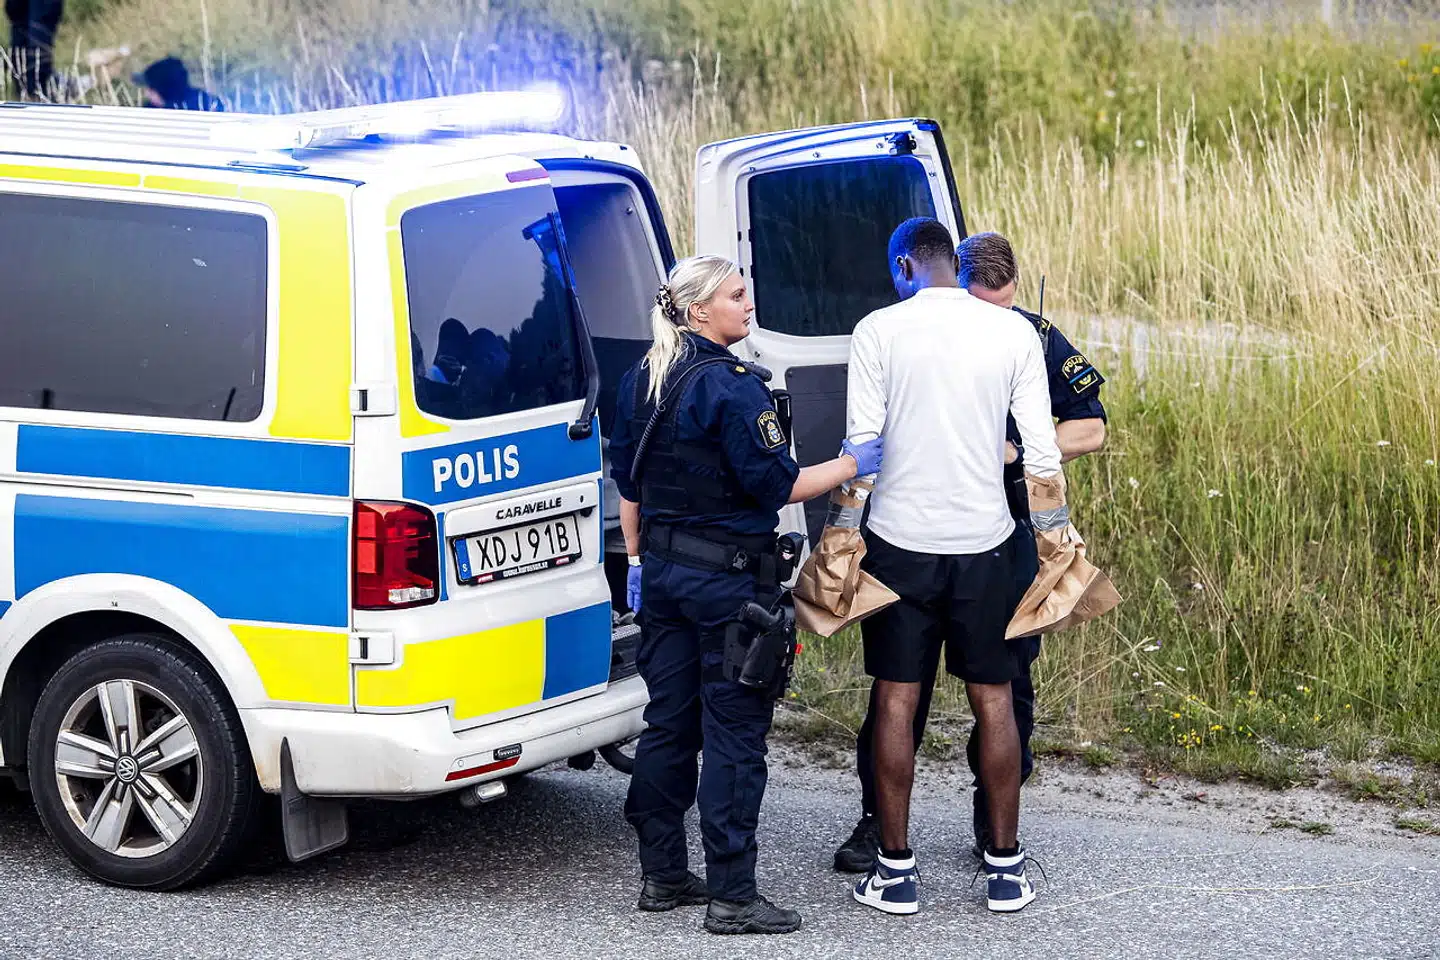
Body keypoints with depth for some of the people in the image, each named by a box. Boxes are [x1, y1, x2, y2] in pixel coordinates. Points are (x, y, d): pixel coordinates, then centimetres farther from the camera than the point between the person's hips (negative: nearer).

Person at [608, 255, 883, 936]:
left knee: (668, 720, 14)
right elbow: (775, 486, -17)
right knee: (734, 734, -3)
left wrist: (638, 560, 22)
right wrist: (853, 464, -8)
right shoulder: (733, 386, -17)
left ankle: (661, 874, 21)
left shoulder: (642, 381, 8)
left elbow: (628, 483, 15)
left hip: (665, 571, 8)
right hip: (730, 576, -8)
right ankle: (731, 897, -1)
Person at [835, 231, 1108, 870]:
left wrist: (1016, 451, -10)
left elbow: (1091, 429, 3)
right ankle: (877, 818, 10)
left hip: (1010, 535, 1)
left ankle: (994, 824, 19)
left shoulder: (1036, 339, -2)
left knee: (1008, 680, 6)